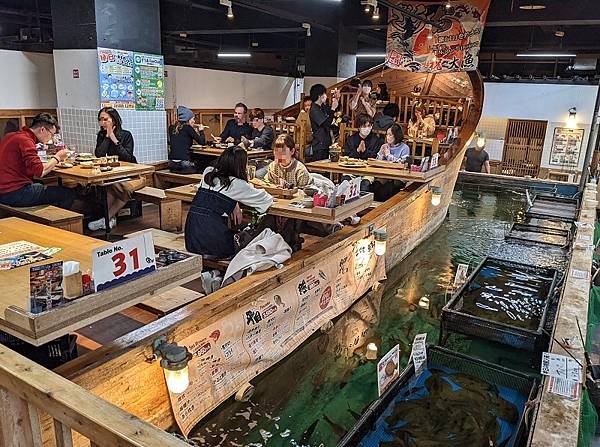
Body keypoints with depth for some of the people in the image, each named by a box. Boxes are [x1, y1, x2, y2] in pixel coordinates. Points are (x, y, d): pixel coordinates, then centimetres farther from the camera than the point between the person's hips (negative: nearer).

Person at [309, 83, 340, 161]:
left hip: (325, 143, 9)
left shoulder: (323, 107, 9)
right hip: (319, 145, -9)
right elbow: (327, 124, -25)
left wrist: (337, 99, 8)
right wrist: (333, 109, -22)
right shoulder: (314, 110, -16)